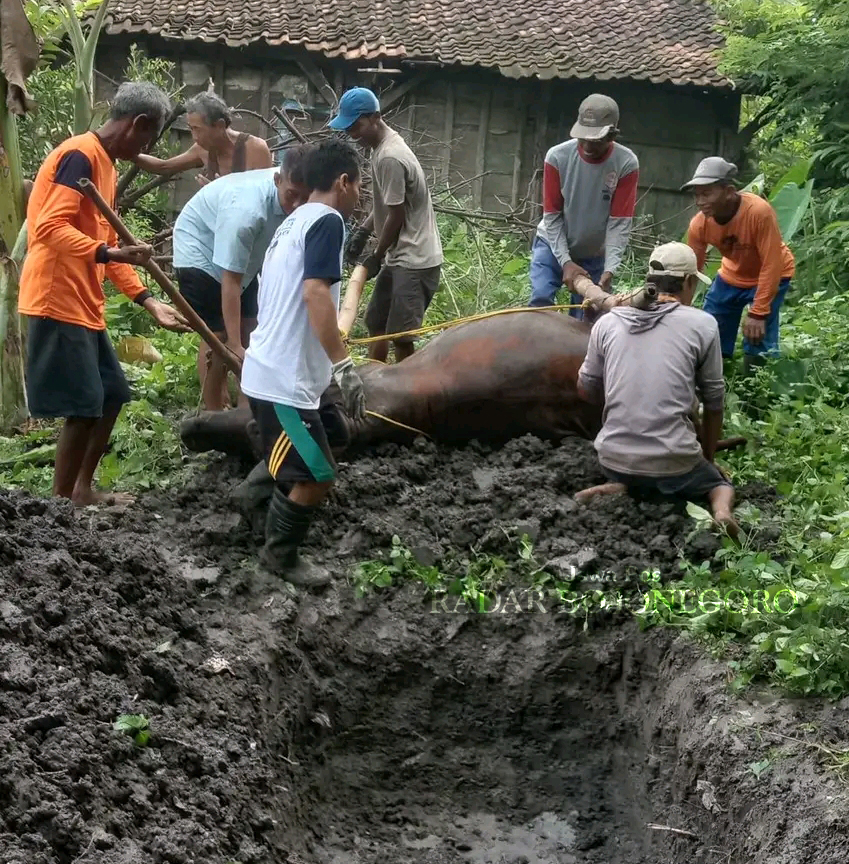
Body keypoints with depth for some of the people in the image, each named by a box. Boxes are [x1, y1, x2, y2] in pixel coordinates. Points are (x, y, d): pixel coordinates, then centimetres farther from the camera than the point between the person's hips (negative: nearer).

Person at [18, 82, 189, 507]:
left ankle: (82, 490, 26)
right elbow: (50, 228, -25)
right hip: (57, 303, -10)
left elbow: (108, 246, 20)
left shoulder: (106, 165, 17)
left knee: (112, 395, 16)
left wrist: (149, 303, 15)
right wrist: (111, 253, -35)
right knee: (83, 408, -8)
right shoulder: (79, 156, -14)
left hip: (83, 305, 10)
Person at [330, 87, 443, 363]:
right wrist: (363, 230, 8)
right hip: (400, 257, 11)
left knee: (400, 335, -10)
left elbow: (396, 216, -18)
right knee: (376, 322, 18)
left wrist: (377, 257, -5)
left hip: (415, 260, -11)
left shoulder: (390, 157, -22)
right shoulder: (384, 147, 9)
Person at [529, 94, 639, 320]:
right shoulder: (557, 157, -21)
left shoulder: (627, 164, -20)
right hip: (553, 245, 0)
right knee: (541, 299, -20)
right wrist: (565, 262, -25)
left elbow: (620, 223, -19)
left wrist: (609, 269, -30)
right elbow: (552, 216, -15)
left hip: (595, 255, 0)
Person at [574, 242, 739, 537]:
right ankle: (720, 508, -6)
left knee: (629, 478, 36)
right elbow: (714, 402, 6)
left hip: (615, 458, 3)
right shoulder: (703, 324, -1)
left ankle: (618, 490, 3)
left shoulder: (608, 322, 5)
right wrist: (709, 457, 21)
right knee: (720, 483, 27)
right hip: (674, 462, -2)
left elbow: (586, 390, 13)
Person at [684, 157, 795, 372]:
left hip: (769, 277, -5)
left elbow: (772, 266, -31)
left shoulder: (759, 212, -37)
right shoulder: (699, 224, -22)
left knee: (758, 344, -20)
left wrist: (758, 313, -31)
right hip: (731, 277, 5)